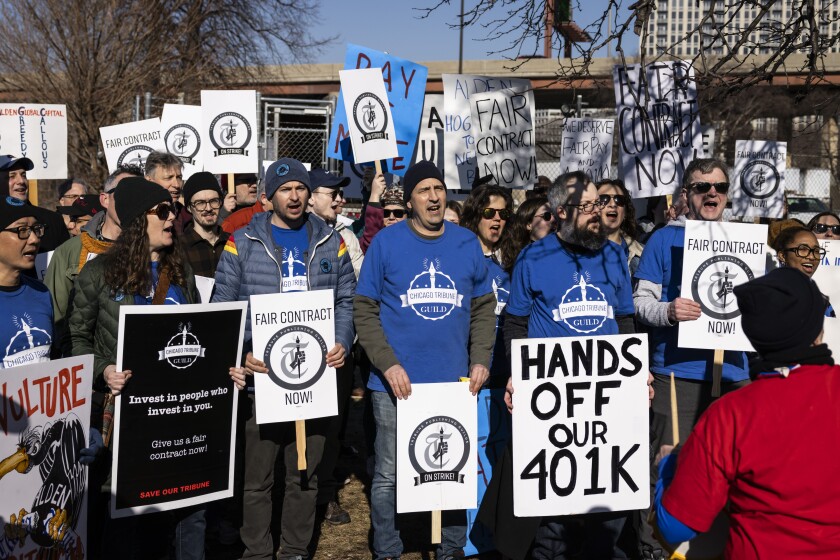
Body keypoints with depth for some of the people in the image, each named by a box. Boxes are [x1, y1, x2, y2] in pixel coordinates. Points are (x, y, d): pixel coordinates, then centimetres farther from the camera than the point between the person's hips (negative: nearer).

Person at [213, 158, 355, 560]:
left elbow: (346, 300, 11)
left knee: (305, 473, 12)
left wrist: (342, 343, -5)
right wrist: (240, 354, -14)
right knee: (257, 475, 4)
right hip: (261, 376, -2)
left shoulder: (329, 241, 10)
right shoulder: (243, 242, 1)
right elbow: (224, 306, -1)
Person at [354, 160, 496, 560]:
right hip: (396, 384, -2)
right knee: (389, 474, 6)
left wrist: (481, 359, 0)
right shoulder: (386, 242, -3)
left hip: (455, 382, 3)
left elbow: (484, 308, 12)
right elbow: (364, 309, -3)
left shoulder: (467, 243, 6)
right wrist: (387, 364, -12)